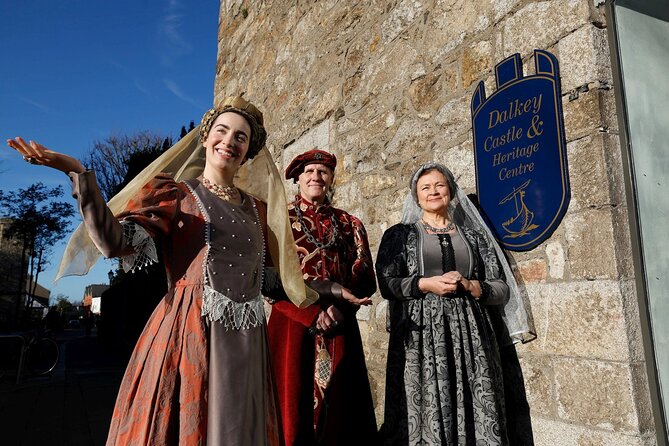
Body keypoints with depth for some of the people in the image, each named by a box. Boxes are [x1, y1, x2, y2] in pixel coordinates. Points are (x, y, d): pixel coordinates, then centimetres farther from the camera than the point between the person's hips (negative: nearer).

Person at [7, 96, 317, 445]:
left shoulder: (257, 209, 14)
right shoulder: (174, 194, 2)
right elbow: (115, 243, -12)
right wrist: (80, 174, -22)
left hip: (246, 345, 4)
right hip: (189, 334, -4)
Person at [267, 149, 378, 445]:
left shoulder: (349, 224, 14)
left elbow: (365, 280, 6)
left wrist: (339, 308, -12)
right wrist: (314, 312, -14)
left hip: (339, 328, 2)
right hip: (291, 324, -2)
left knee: (338, 406, 3)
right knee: (293, 406, 0)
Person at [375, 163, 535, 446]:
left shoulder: (473, 235, 13)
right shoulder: (399, 234, 9)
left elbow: (502, 289, 9)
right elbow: (386, 284, -2)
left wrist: (469, 286, -8)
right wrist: (426, 284, -13)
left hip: (470, 335, 2)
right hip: (420, 336, -1)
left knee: (474, 413, 1)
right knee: (425, 409, -3)